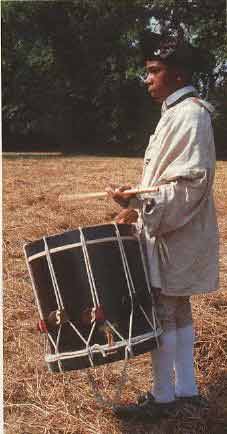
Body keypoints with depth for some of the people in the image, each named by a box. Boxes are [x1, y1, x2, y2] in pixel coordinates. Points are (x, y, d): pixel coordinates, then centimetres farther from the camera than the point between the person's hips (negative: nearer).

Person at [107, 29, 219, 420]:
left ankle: (163, 396, 12)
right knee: (178, 310, 15)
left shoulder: (189, 114, -15)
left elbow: (189, 182, -23)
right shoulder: (176, 113, 16)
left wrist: (141, 209, -22)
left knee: (162, 311, -2)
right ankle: (186, 388, 26)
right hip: (172, 231, 10)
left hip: (174, 234, -10)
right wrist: (136, 196, 7)